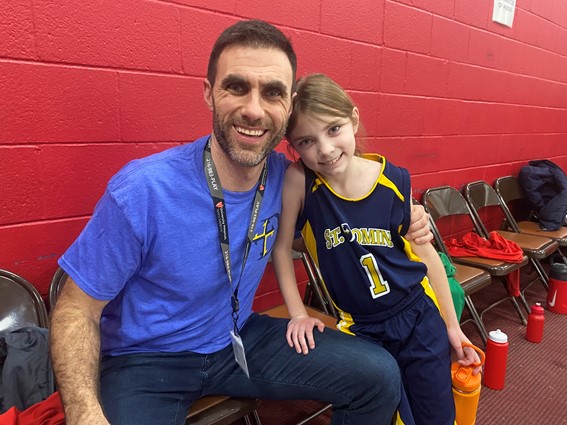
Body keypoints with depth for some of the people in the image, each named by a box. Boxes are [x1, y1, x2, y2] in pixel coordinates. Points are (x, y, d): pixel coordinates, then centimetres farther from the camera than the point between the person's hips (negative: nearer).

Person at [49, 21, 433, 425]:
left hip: (240, 339, 4)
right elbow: (77, 310, -14)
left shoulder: (284, 178, -11)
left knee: (380, 376, -4)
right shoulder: (142, 190, -24)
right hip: (145, 360, -3)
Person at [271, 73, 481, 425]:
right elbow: (281, 246, -6)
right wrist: (298, 314, -5)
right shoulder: (299, 180, -19)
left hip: (419, 318, 2)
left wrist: (452, 325, 7)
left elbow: (426, 254, -2)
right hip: (362, 329, -1)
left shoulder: (394, 181, -14)